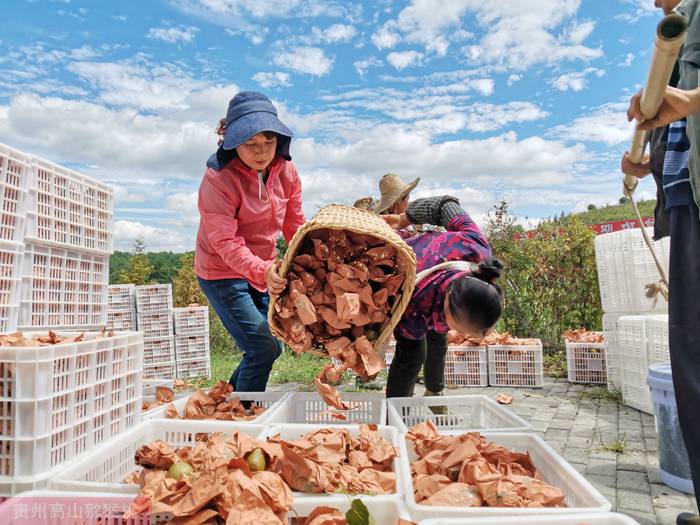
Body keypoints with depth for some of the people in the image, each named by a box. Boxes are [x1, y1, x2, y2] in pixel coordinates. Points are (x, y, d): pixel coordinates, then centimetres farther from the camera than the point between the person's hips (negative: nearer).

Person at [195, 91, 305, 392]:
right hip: (222, 273, -7)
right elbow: (225, 242, -28)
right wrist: (261, 271, -45)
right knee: (262, 349, -12)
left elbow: (295, 224, 2)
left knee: (272, 348, 14)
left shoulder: (285, 170, -4)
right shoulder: (218, 179, -22)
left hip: (264, 270, 7)